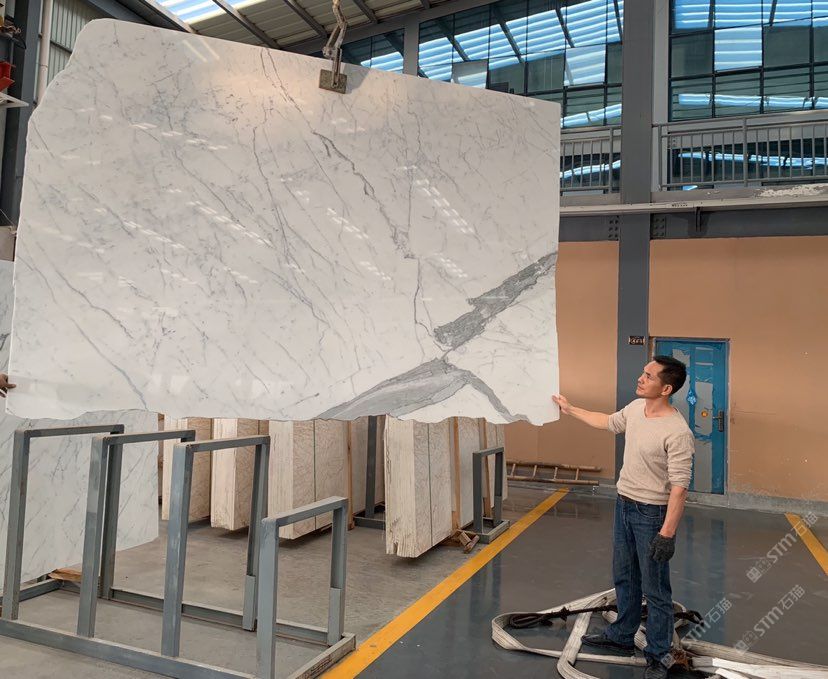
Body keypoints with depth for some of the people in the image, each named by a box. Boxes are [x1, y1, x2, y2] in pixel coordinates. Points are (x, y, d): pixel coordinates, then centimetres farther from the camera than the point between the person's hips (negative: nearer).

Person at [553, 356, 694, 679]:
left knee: (655, 589, 6)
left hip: (652, 513, -8)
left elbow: (679, 486, -26)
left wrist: (667, 533, -26)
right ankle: (622, 636, 41)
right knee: (624, 578, 22)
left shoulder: (677, 432, -26)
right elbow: (609, 422, 20)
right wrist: (571, 409, 26)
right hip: (624, 504, 8)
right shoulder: (636, 407, -1)